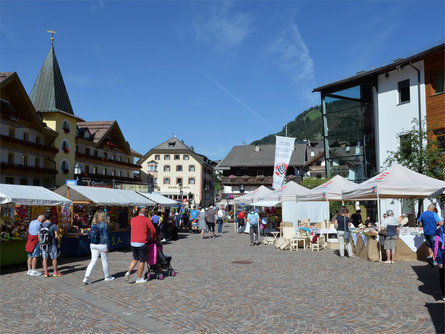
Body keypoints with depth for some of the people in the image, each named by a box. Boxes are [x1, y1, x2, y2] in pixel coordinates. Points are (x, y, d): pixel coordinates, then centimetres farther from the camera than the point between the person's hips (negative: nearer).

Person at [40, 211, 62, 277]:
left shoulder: (41, 225, 1)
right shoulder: (53, 225, -11)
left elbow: (39, 236, 4)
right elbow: (57, 235, -12)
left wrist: (40, 244, 13)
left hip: (43, 244, 4)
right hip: (52, 244, -4)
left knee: (45, 258, 8)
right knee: (54, 258, 8)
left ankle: (46, 273, 8)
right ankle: (55, 272, 16)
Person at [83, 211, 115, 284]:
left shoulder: (93, 224, 4)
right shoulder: (103, 224, -14)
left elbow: (90, 235, 10)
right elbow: (105, 236, -14)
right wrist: (106, 247, -10)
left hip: (93, 245, 5)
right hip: (102, 245, -5)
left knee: (93, 261, 8)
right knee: (104, 260, 12)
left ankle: (86, 278, -4)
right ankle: (107, 276, 28)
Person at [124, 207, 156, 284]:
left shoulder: (133, 219, 10)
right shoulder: (147, 220, -5)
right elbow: (153, 230, -6)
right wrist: (153, 238, 13)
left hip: (133, 242, 5)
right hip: (142, 243, -5)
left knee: (135, 258, 22)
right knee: (142, 261, 7)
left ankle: (128, 272, 4)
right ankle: (139, 278, 12)